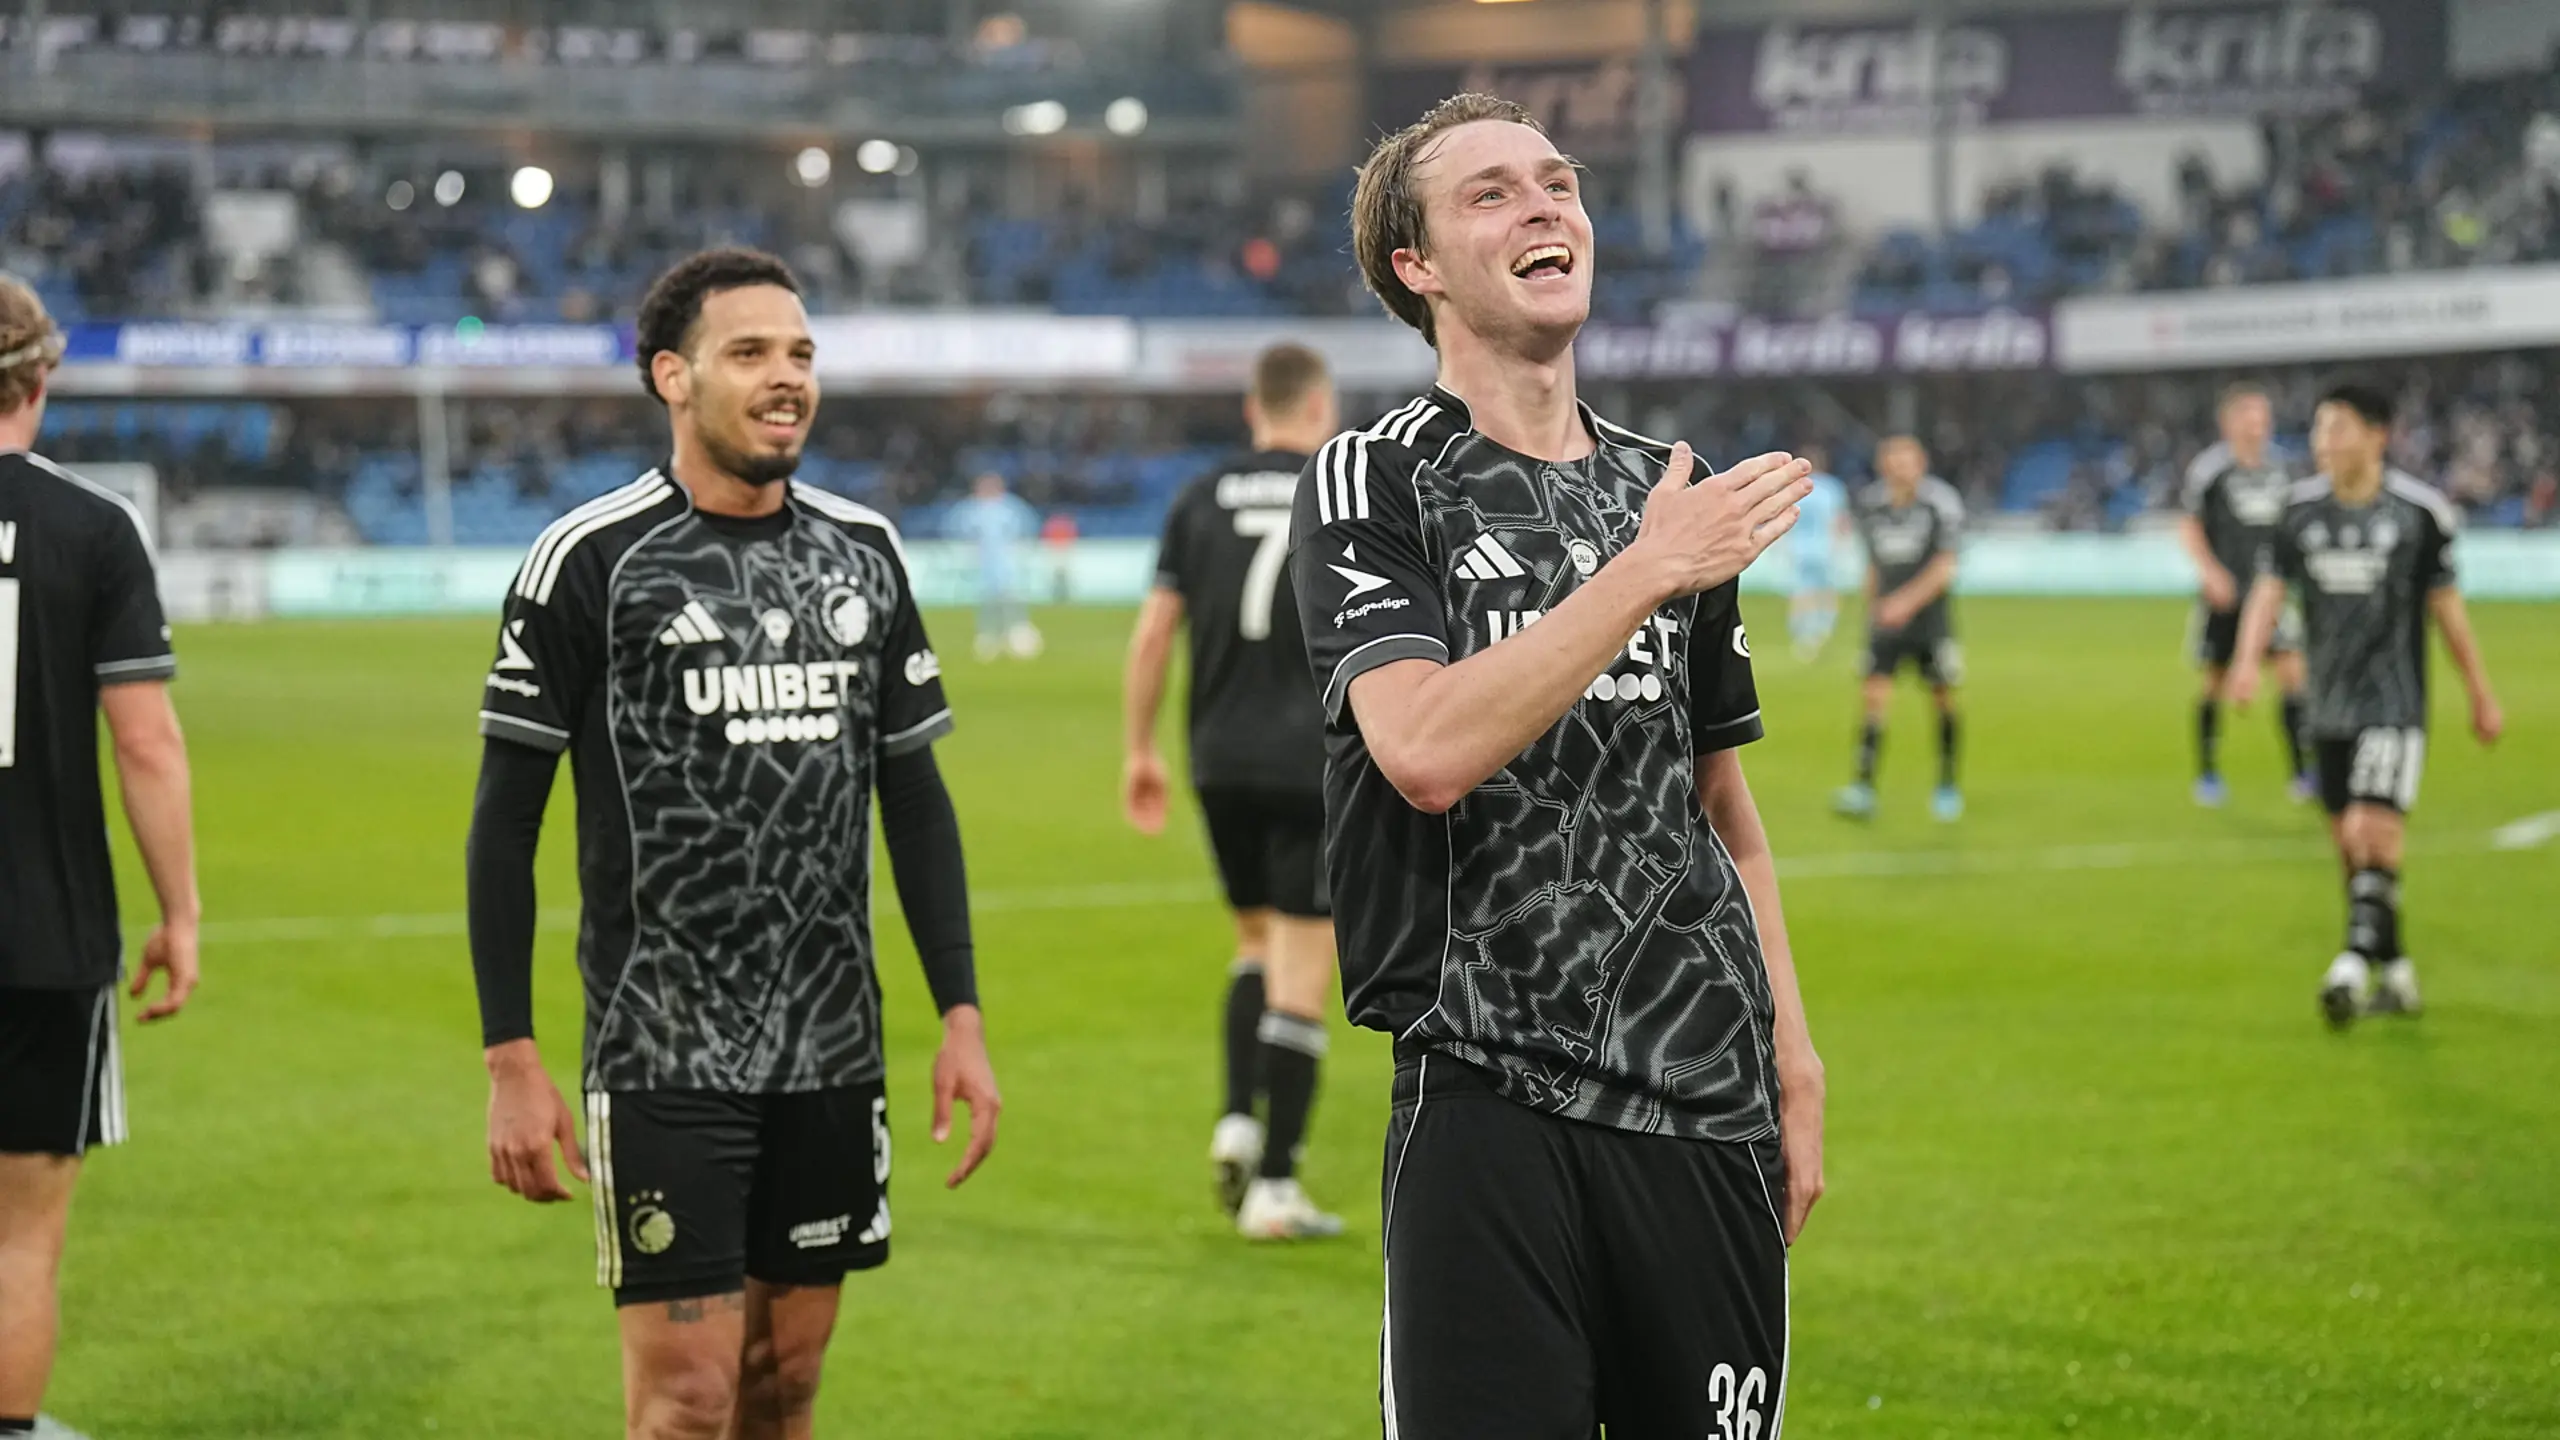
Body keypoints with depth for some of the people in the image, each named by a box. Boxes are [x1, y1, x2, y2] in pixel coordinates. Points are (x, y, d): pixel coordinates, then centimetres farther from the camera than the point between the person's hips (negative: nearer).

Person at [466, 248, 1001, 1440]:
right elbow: (505, 818, -5)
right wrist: (511, 1062, -10)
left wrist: (961, 1016, 8)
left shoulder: (863, 553, 9)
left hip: (833, 1051, 5)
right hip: (664, 1059, -5)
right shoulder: (591, 560, -7)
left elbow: (914, 795, 15)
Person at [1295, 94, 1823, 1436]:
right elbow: (1427, 751, -19)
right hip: (1488, 1106, -5)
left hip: (1704, 1100, 5)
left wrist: (1793, 1061, 14)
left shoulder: (1670, 491, 15)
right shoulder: (1371, 482, -2)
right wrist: (1643, 575, -18)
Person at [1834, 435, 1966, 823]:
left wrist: (1908, 601, -26)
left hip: (1930, 617, -3)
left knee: (1943, 699, 5)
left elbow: (1944, 566, -15)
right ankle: (1864, 789, -16)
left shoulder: (1941, 501, -10)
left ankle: (1947, 788, 22)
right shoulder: (1871, 504, 3)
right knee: (1873, 694, -11)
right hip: (1886, 618, 3)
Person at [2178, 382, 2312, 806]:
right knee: (2216, 682, 5)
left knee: (2294, 674, -10)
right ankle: (2207, 774, 20)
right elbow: (2189, 526, -4)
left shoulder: (2278, 466, 7)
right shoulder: (2209, 467, -7)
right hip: (2225, 593, -3)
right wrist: (2210, 571, -16)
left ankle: (2301, 771, -8)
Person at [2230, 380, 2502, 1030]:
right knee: (2350, 842, 8)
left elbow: (2447, 605, 2)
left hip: (2393, 704, -4)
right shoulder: (2301, 509, 3)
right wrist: (2248, 658, -17)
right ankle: (2395, 972, 20)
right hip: (2328, 707, 4)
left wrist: (2481, 695, 9)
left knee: (2372, 830, -19)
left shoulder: (2419, 511, -6)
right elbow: (2270, 588, 1)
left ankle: (2357, 961, -20)